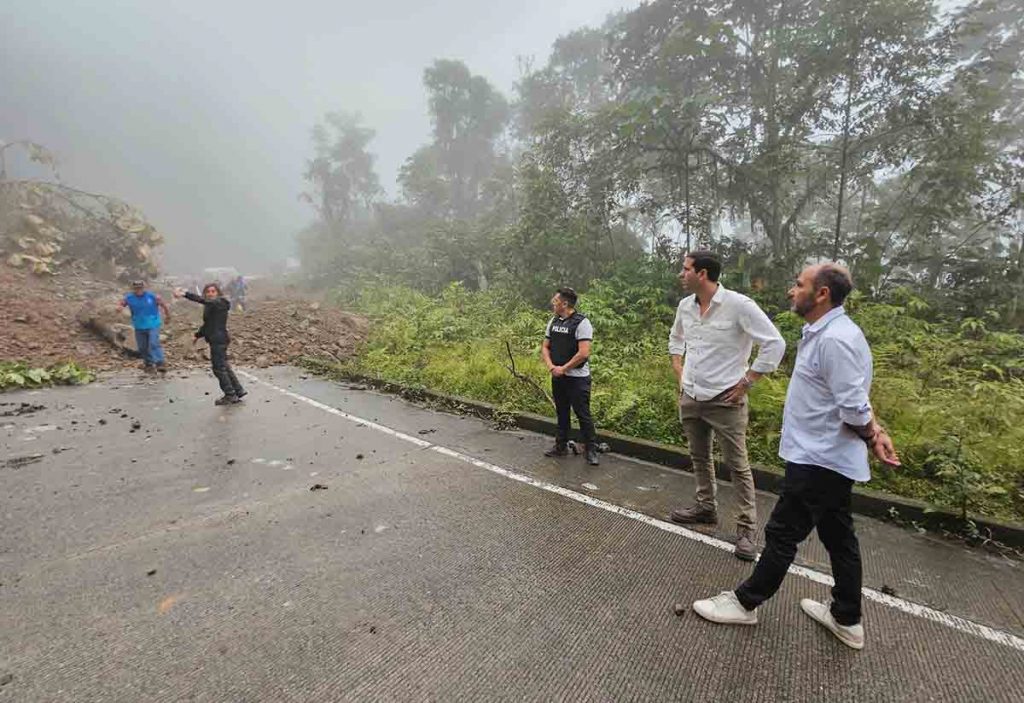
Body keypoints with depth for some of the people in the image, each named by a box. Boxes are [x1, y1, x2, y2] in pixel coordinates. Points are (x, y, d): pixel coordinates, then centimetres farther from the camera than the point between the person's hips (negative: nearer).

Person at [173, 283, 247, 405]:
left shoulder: (219, 302, -11)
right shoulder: (210, 306, 17)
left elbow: (202, 300, -30)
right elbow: (208, 324, 27)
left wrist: (185, 294, -39)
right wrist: (198, 335, 30)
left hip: (219, 340, -10)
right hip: (216, 340, 10)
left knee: (219, 368, -3)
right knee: (224, 366, 14)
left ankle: (230, 395, 6)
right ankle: (238, 391, 22)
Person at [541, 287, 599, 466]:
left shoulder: (581, 322, -14)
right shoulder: (553, 321, 8)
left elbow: (584, 353, -21)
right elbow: (545, 347, 11)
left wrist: (563, 368, -16)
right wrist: (551, 366, -7)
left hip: (577, 378, -7)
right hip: (557, 377, 7)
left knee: (583, 415, -1)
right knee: (562, 413, 17)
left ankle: (591, 450, 10)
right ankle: (561, 446, 29)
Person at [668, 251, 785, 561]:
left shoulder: (738, 305, -16)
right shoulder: (685, 305, 3)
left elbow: (775, 344, -14)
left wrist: (745, 383, -13)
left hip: (724, 400, -6)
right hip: (690, 397, 7)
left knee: (737, 465, 3)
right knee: (699, 457, 19)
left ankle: (746, 529, 15)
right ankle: (706, 507, 37)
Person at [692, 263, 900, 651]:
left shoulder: (835, 339, -23)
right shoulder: (824, 332, 10)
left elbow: (854, 405, -22)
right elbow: (854, 396, 14)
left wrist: (872, 437, -4)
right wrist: (875, 431, 4)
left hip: (819, 459, -10)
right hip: (829, 458, 10)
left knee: (783, 533, 2)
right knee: (838, 535, 18)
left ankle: (746, 602, 18)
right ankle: (847, 619, 32)